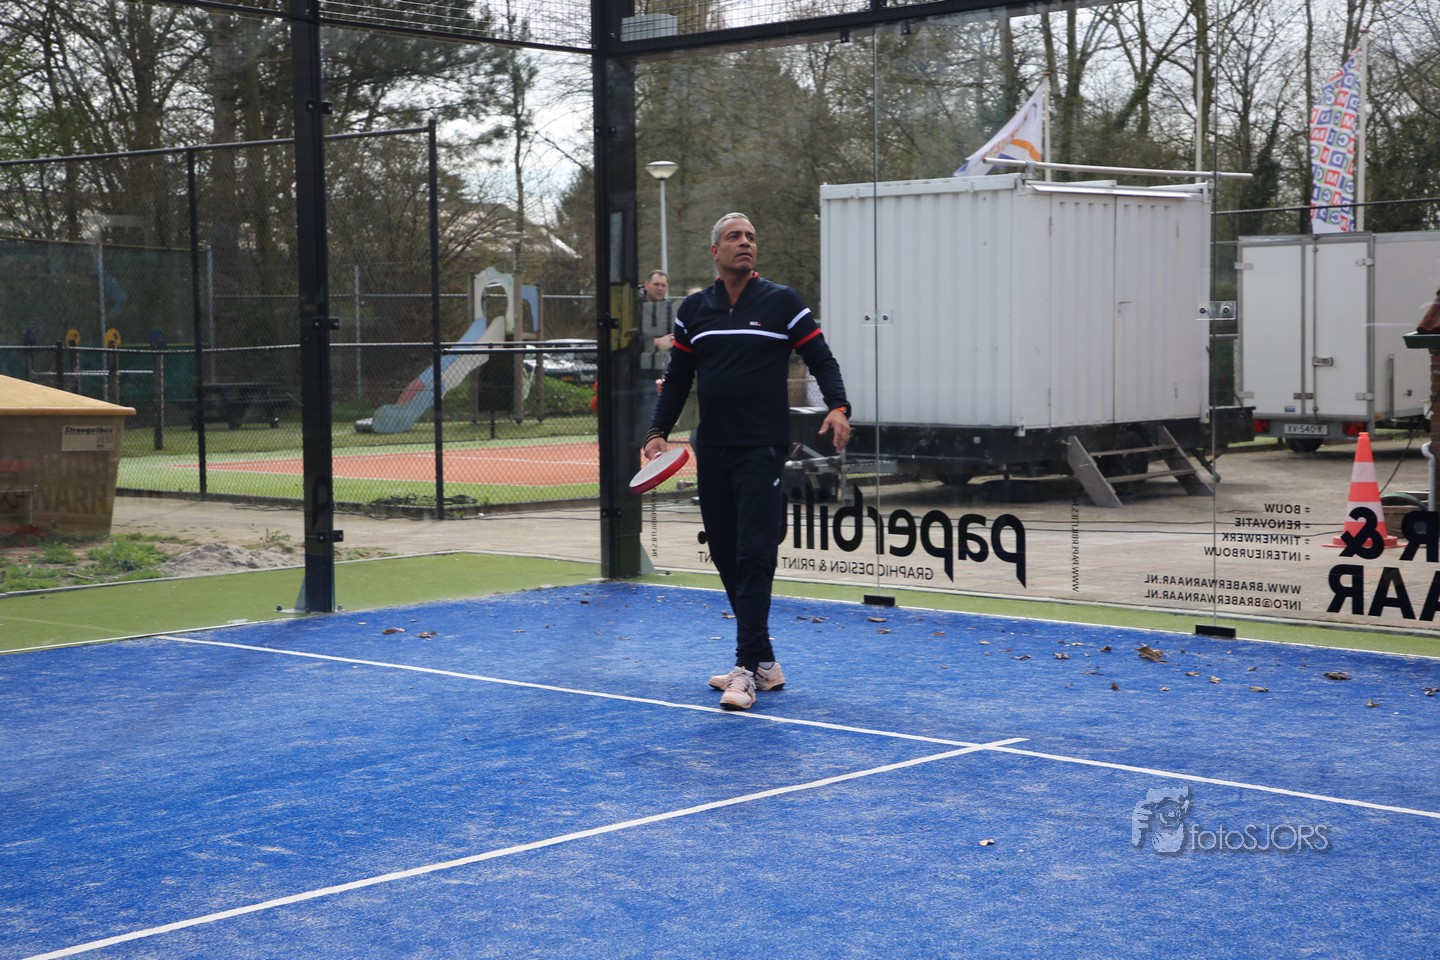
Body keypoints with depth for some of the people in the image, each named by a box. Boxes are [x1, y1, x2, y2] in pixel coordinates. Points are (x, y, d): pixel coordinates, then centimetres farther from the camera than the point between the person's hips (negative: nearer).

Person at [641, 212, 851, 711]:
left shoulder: (782, 302, 1)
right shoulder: (694, 310, 11)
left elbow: (821, 359, 0)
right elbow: (677, 379, 16)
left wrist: (838, 408, -17)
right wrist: (658, 432, 5)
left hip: (762, 449, -5)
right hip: (712, 450, 5)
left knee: (754, 555, -11)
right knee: (725, 556, 7)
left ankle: (747, 669, -11)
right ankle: (763, 662, 16)